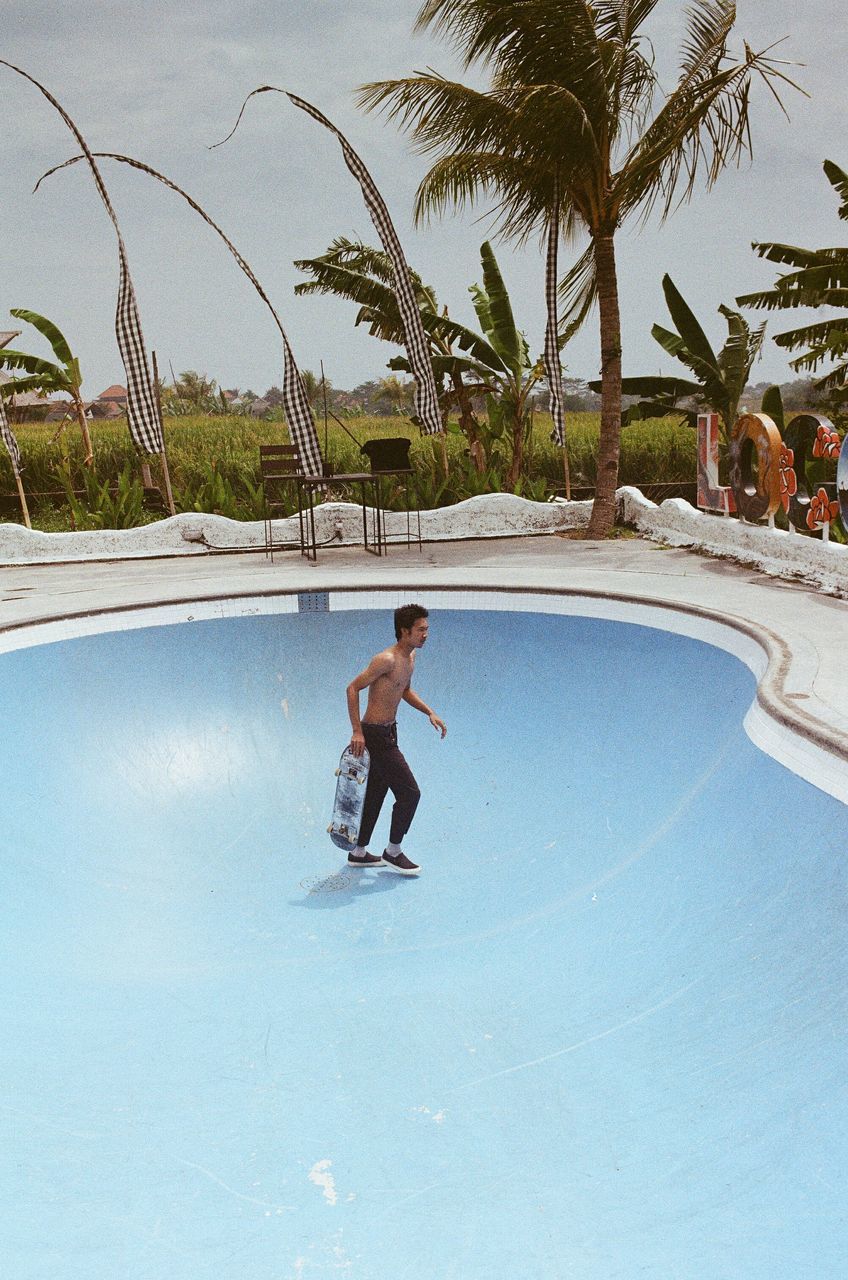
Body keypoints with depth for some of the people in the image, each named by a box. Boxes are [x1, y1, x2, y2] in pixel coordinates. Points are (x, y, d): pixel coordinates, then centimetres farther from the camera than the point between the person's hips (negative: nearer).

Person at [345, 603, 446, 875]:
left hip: (388, 733, 10)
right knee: (409, 793, -5)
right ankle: (393, 853, 11)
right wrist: (357, 732, -23)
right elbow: (352, 688, -21)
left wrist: (429, 712, 13)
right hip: (375, 735, -10)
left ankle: (358, 853, 30)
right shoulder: (387, 659, -21)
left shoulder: (410, 657, 8)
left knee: (375, 795, 17)